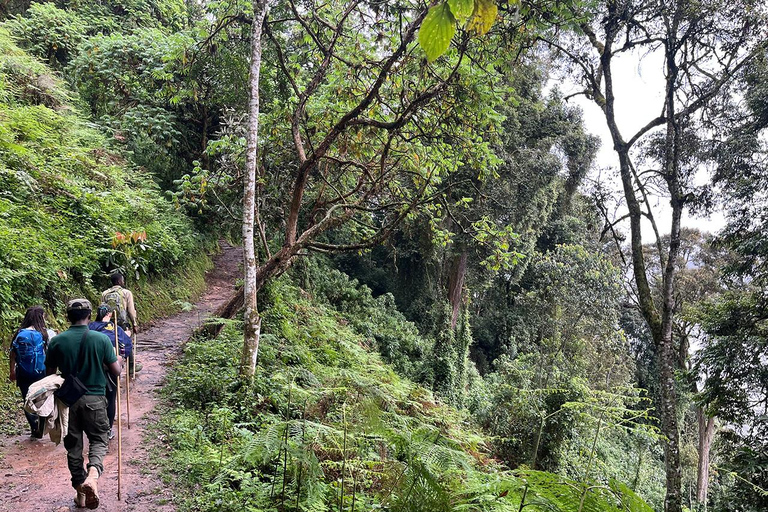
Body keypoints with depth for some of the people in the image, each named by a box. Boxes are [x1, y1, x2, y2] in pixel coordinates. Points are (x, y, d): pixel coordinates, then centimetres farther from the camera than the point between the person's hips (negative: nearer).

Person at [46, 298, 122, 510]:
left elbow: (50, 372, 5)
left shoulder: (57, 341, -5)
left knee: (73, 445, 14)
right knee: (99, 439, 12)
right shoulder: (101, 339, -9)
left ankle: (80, 492, 21)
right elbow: (116, 371, -5)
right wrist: (120, 361, 17)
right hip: (95, 398, -2)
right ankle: (93, 474, -17)